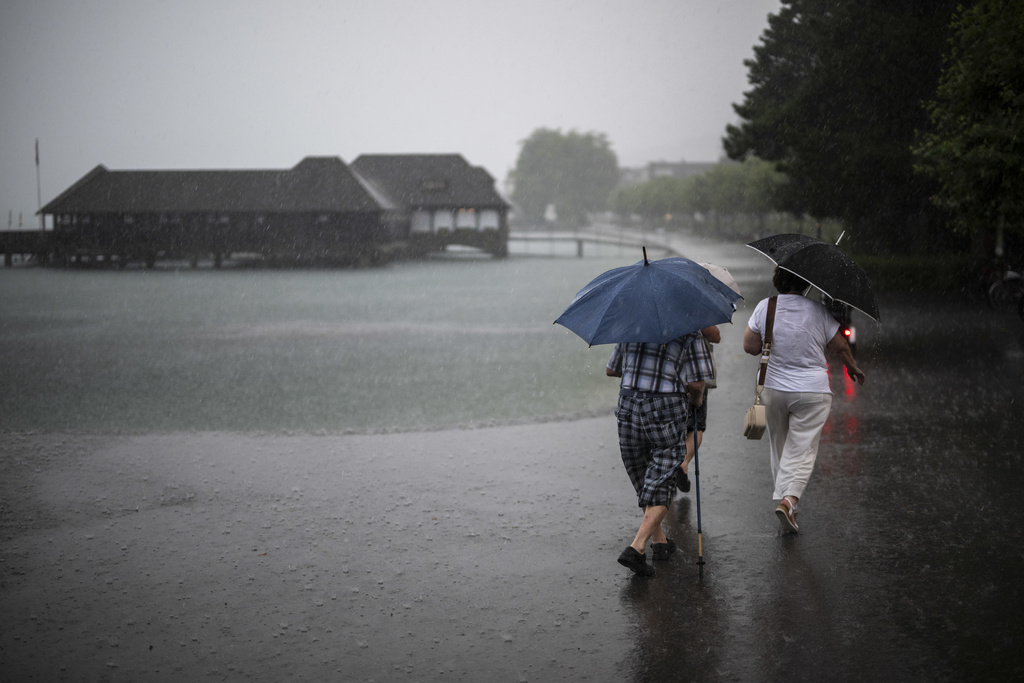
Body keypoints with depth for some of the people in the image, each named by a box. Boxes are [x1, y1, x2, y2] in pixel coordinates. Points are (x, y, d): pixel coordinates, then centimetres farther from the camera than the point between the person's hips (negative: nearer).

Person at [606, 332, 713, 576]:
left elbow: (610, 370, 19)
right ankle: (636, 548, -13)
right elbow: (696, 382, -7)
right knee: (661, 484, 2)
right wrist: (696, 399, 15)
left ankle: (659, 541, 31)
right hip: (666, 409, -4)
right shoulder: (689, 334, -1)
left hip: (628, 407, 4)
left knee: (643, 478, 20)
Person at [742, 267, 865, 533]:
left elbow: (750, 346, -2)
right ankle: (790, 498, -18)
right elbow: (840, 347, 1)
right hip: (813, 392, -2)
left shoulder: (764, 307, -7)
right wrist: (853, 369, 20)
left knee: (779, 447, 19)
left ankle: (782, 496, 28)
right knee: (801, 449, 0)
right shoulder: (818, 311, -8)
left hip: (773, 389, 2)